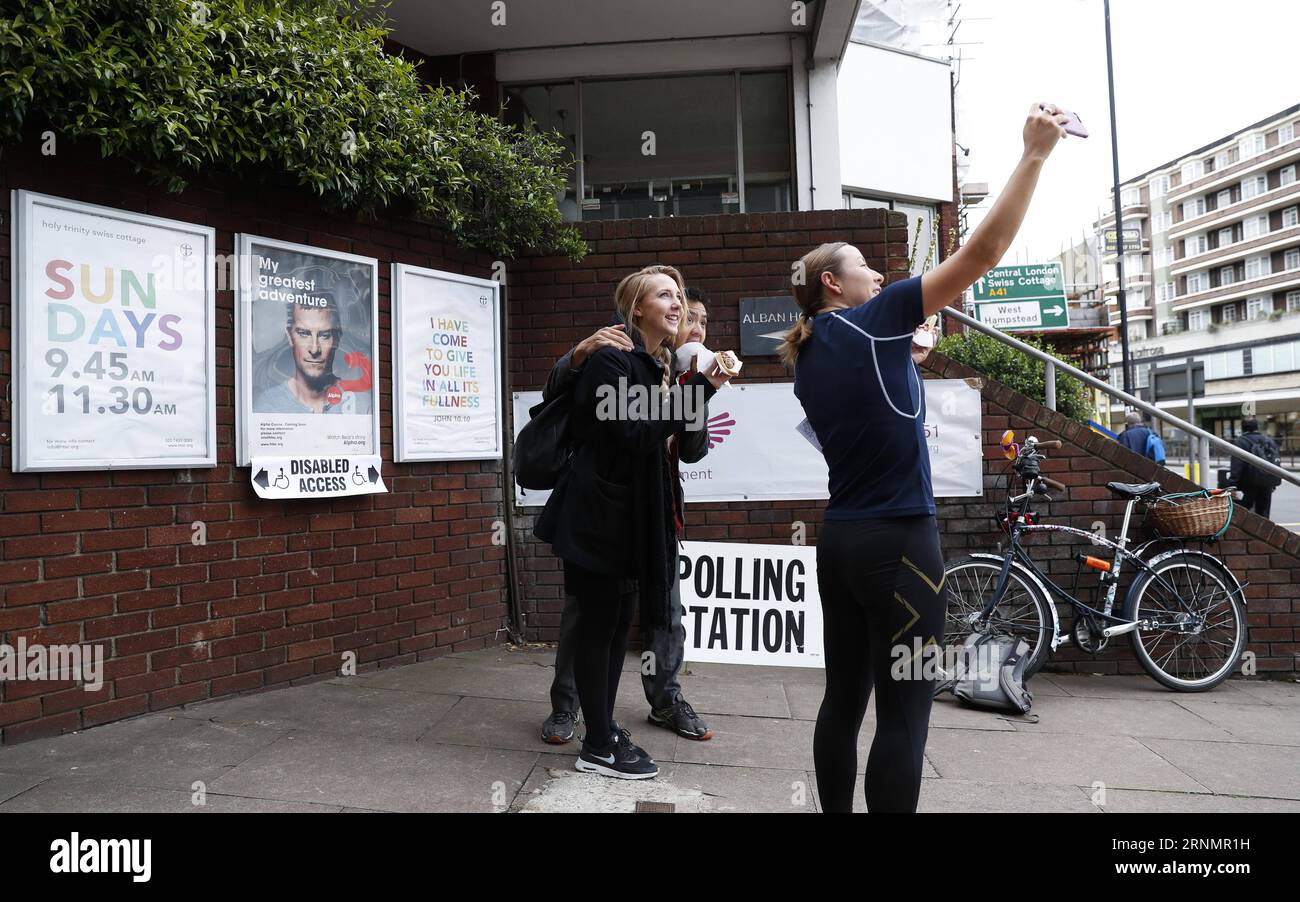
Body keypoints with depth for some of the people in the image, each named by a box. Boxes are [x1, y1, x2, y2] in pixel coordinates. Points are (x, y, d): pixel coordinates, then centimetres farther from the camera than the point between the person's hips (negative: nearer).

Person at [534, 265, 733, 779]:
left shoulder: (657, 365, 12)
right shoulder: (612, 360, -14)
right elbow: (635, 433, -23)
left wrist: (703, 392, 4)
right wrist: (699, 389, -21)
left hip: (630, 514, 9)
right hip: (597, 511, -9)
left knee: (618, 623, 14)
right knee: (599, 624, 0)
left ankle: (604, 731, 27)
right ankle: (598, 748, 12)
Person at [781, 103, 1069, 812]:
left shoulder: (808, 360, 13)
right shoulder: (870, 323, -8)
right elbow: (982, 253, -11)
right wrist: (1034, 154, -5)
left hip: (838, 539, 8)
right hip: (897, 542, -8)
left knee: (844, 696, 14)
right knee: (903, 714, 0)